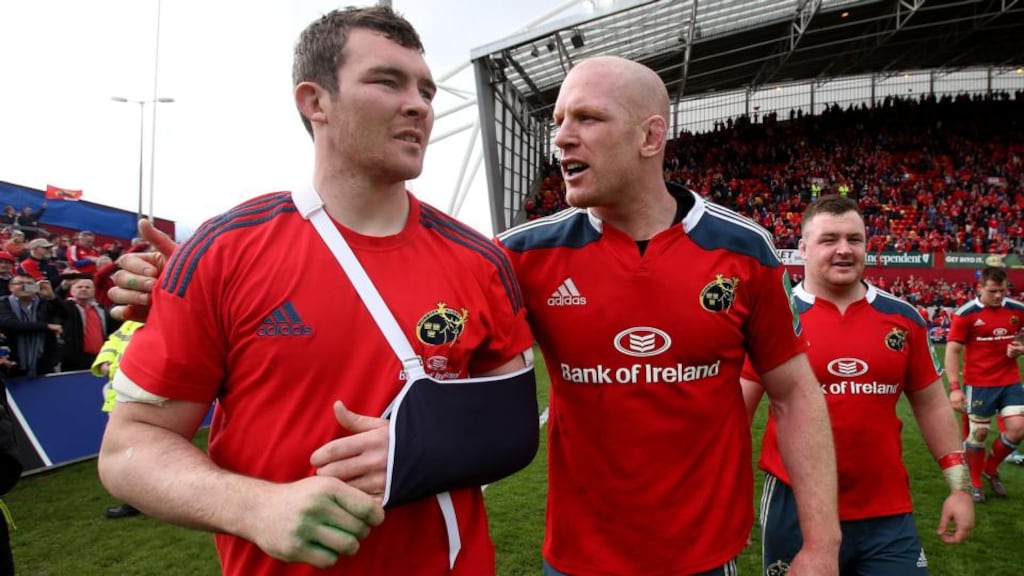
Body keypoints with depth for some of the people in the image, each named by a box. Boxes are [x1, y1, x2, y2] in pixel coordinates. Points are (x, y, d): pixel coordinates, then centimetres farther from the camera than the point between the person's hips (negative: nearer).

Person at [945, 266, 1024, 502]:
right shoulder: (966, 314, -12)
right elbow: (952, 350, -11)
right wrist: (954, 387, -18)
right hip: (979, 384, -4)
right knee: (979, 433, 5)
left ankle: (990, 470, 23)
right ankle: (975, 483, 25)